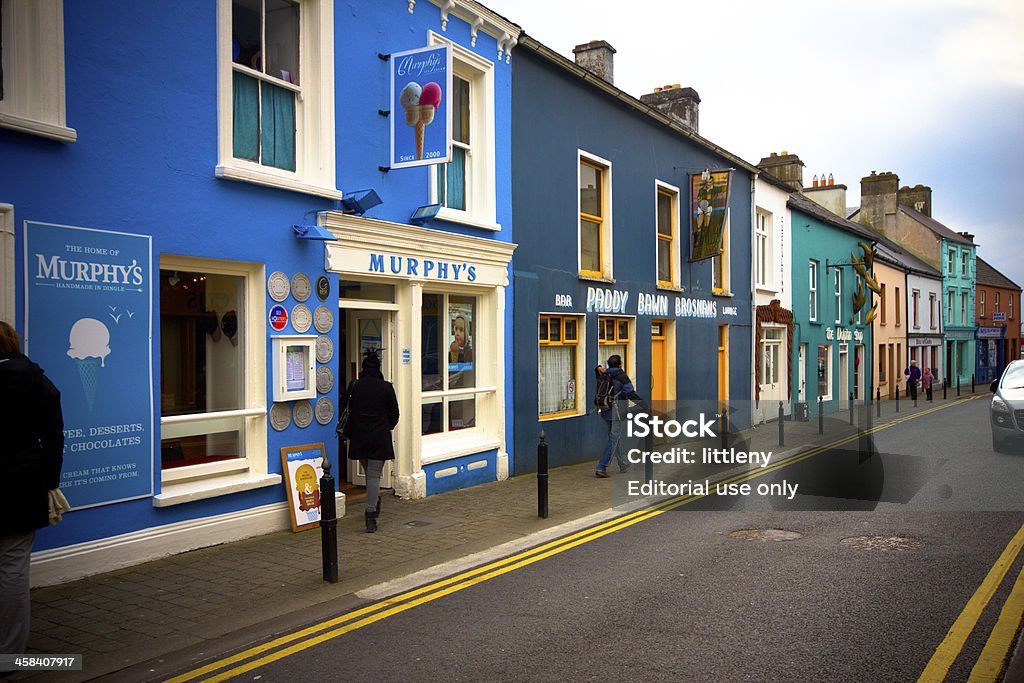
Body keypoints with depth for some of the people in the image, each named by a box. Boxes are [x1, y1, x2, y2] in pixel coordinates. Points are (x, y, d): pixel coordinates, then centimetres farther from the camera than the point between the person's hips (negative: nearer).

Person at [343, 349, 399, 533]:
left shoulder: (356, 386, -3)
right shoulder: (386, 387, -7)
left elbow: (350, 412, 3)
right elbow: (394, 413, -1)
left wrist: (349, 434, 16)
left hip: (360, 437, 2)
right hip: (380, 437, -2)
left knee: (369, 474, 19)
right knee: (374, 475, -1)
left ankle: (374, 506, 31)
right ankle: (371, 514, -8)